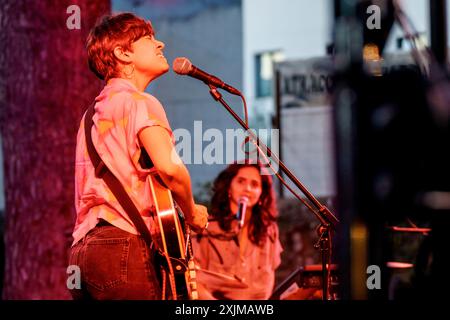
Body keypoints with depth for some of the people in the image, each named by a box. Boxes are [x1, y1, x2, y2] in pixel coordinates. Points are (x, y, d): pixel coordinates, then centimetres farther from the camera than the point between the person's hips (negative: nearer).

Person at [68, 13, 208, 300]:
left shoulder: (93, 113, 24)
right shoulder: (140, 102, -4)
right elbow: (169, 167, -21)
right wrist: (192, 214, -4)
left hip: (82, 247, 9)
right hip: (122, 245, -9)